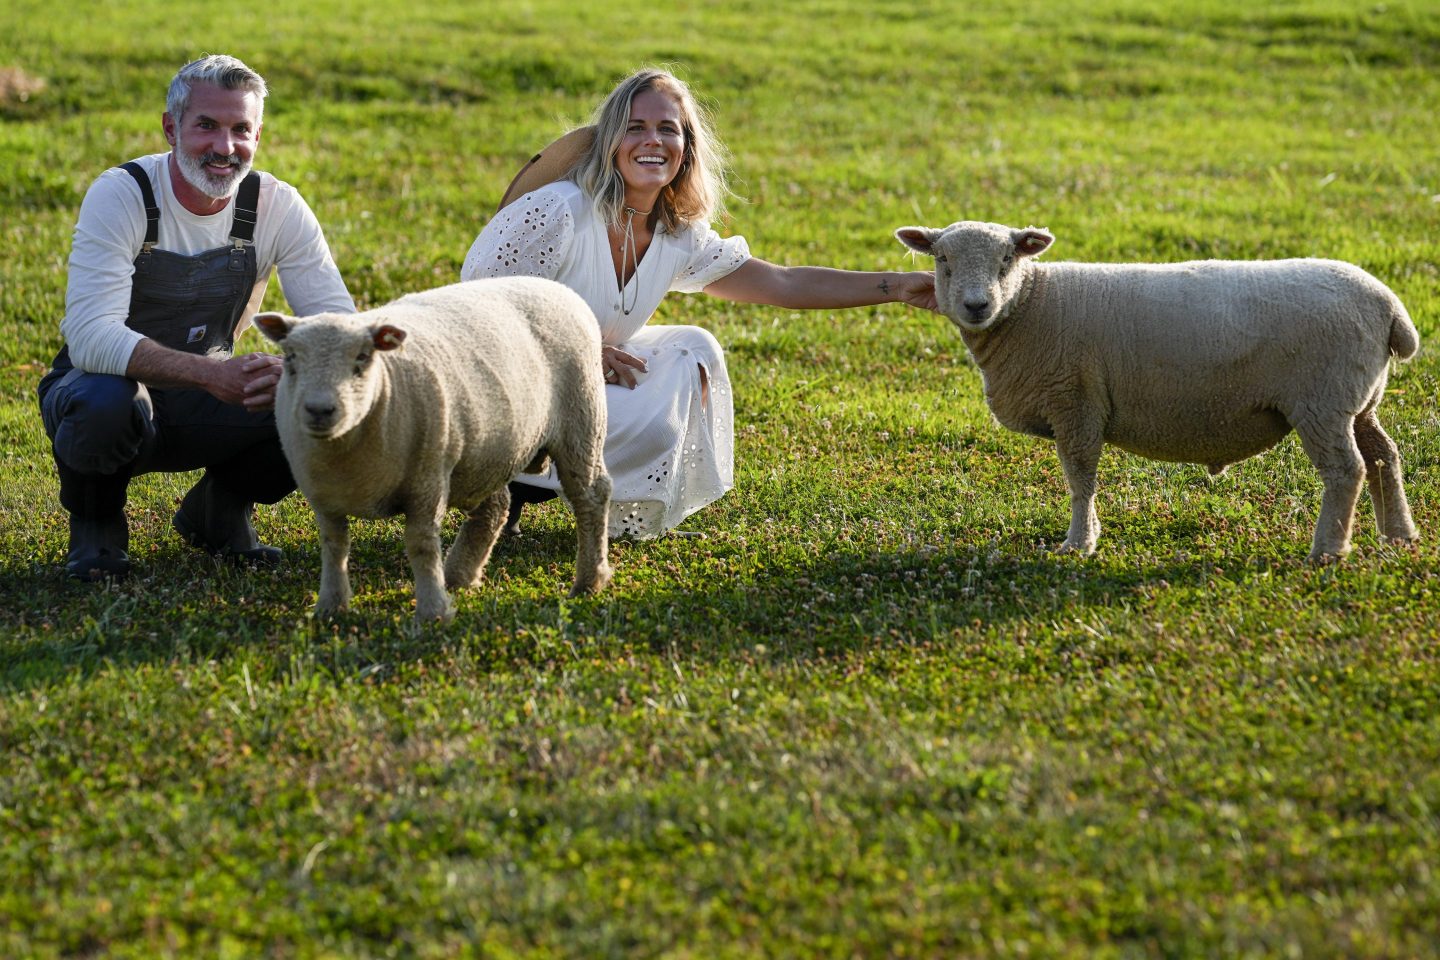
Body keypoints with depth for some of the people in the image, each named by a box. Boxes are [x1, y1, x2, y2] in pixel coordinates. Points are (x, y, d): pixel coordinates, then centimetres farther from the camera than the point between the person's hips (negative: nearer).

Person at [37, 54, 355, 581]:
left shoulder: (278, 207, -10)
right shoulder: (120, 195, -21)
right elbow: (90, 337, -33)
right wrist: (211, 373, -46)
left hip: (204, 403, 4)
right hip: (114, 385, -3)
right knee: (105, 403, -40)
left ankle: (221, 509, 7)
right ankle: (94, 522, -5)